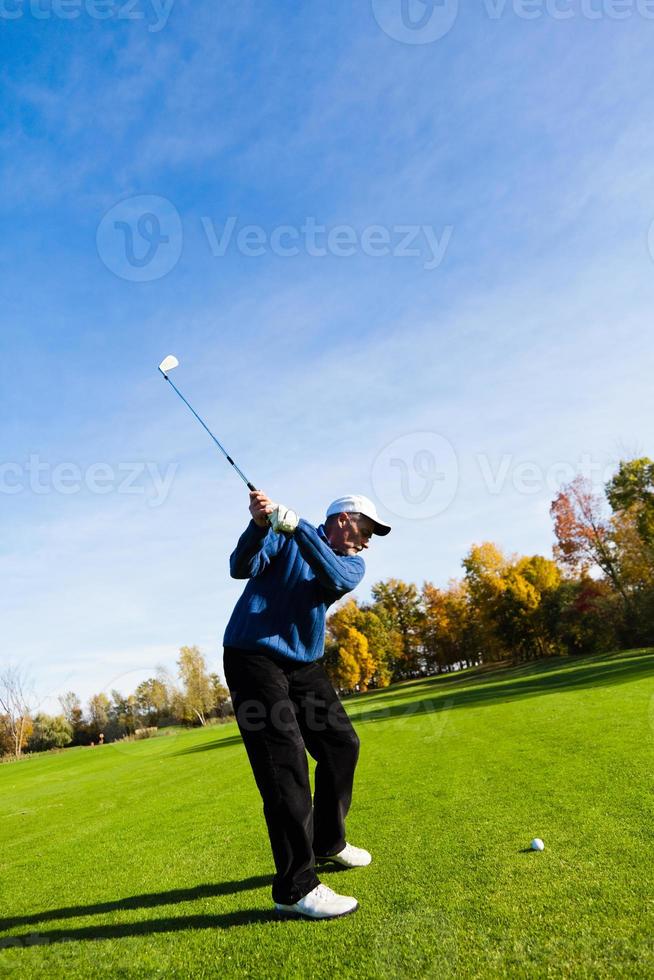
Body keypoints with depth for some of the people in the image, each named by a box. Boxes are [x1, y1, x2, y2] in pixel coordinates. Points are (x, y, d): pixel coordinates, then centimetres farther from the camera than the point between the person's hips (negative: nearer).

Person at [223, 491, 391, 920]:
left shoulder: (353, 563, 7)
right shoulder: (282, 534, -3)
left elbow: (335, 577, -17)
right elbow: (241, 568, -15)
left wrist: (296, 525, -30)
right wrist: (259, 525, -33)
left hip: (305, 663, 7)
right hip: (253, 656, -6)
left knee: (342, 745, 11)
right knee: (285, 761, -14)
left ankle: (328, 841, 32)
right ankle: (295, 886, -6)